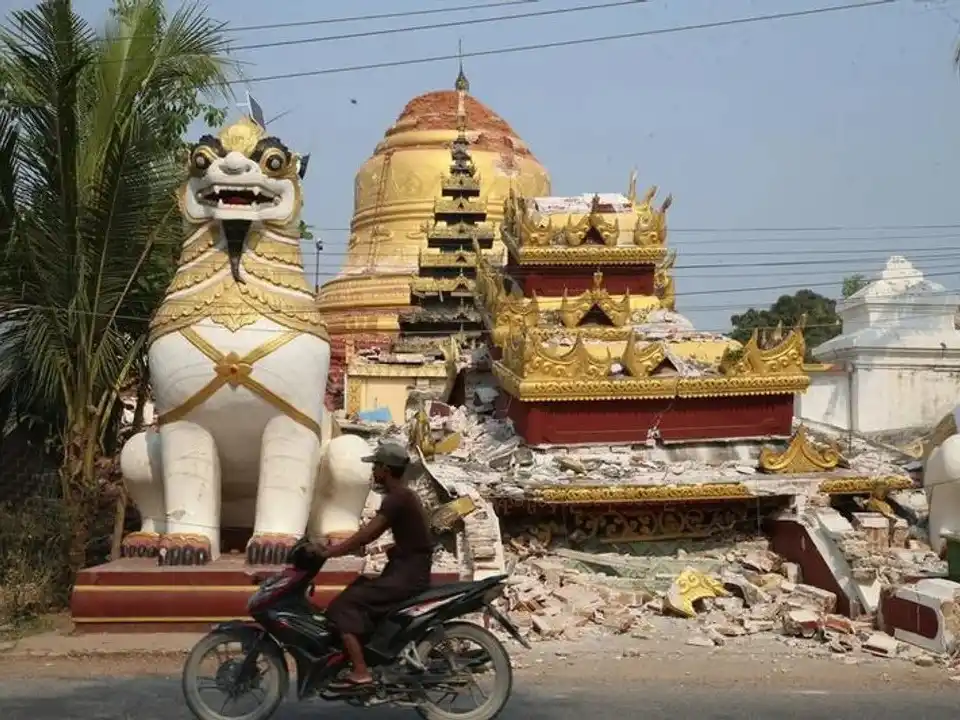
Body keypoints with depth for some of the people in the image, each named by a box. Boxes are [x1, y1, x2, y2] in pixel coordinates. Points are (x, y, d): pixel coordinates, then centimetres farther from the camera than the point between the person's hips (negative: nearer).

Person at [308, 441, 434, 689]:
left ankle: (361, 672, -22)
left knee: (342, 606, -15)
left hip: (407, 575, -10)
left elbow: (365, 536, -20)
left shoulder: (398, 498, -14)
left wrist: (326, 552, -14)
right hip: (408, 571, 10)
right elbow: (369, 535, 19)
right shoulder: (401, 496, 17)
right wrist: (333, 548, 14)